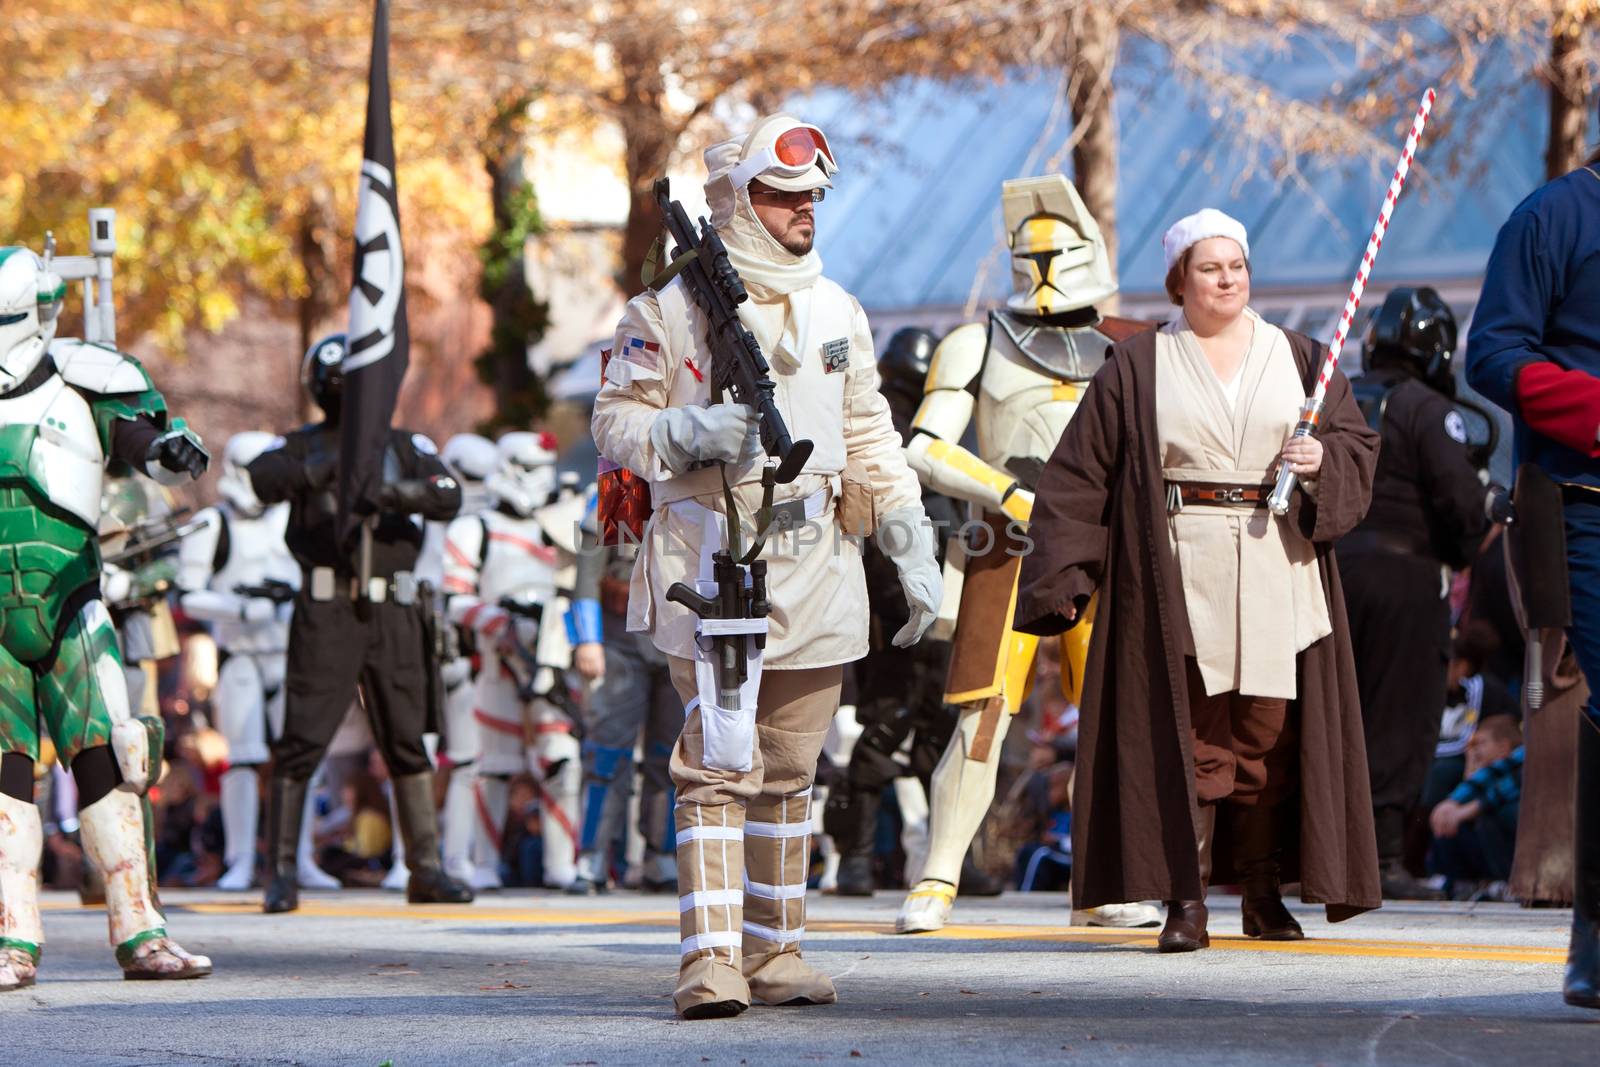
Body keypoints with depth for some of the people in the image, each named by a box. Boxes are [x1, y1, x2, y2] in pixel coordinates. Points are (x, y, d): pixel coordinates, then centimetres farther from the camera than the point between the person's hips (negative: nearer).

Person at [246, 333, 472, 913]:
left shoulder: (404, 445, 15)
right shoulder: (302, 446, 8)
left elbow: (448, 495, -3)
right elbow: (265, 479, -15)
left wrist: (398, 493, -22)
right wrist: (318, 471, -32)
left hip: (393, 614, 3)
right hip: (325, 611, -3)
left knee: (408, 742, 7)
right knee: (302, 740, -7)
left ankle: (426, 869, 14)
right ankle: (281, 873, -5)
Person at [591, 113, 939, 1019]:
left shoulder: (838, 313, 16)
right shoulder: (671, 309, -1)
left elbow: (869, 438, 19)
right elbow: (616, 423, 0)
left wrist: (912, 544, 11)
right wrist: (690, 432, -20)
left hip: (815, 564, 5)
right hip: (711, 560, -5)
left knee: (790, 769, 9)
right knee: (718, 763, -13)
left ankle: (774, 951, 16)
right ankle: (711, 958, -15)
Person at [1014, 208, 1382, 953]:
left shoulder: (1298, 358, 13)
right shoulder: (1137, 369, 8)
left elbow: (1358, 443, 12)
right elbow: (1081, 473, 5)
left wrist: (1322, 459, -10)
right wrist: (1065, 571, -3)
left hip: (1277, 577, 2)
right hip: (1180, 582, -2)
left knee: (1270, 736, 1)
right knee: (1188, 738, -7)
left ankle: (1264, 890, 11)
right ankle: (1186, 902, -6)